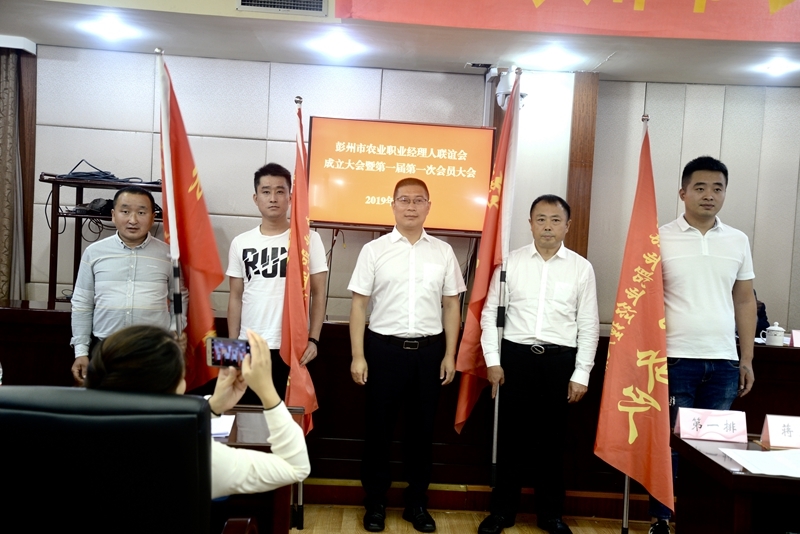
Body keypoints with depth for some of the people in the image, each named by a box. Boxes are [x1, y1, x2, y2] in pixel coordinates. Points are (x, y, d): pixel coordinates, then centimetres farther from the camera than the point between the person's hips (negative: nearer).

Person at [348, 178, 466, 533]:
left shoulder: (443, 252, 5)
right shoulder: (374, 250, -1)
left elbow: (451, 306, 7)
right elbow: (359, 305, -1)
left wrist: (449, 355, 3)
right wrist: (358, 356, -6)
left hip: (429, 350, 2)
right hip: (384, 348, -1)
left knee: (422, 429, 12)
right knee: (379, 428, 9)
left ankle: (417, 502, 29)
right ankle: (375, 502, 26)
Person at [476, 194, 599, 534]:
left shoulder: (582, 268, 2)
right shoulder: (510, 262, 2)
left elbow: (588, 325, 3)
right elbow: (490, 312, 3)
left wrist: (581, 374, -1)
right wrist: (492, 360, -3)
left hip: (560, 359, 0)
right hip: (515, 355, 0)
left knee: (553, 438, 12)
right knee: (510, 436, 9)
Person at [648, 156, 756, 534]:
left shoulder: (738, 241, 9)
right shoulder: (661, 238, -2)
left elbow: (745, 300, 13)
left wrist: (747, 358, 9)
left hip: (724, 361, 4)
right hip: (676, 359, -3)